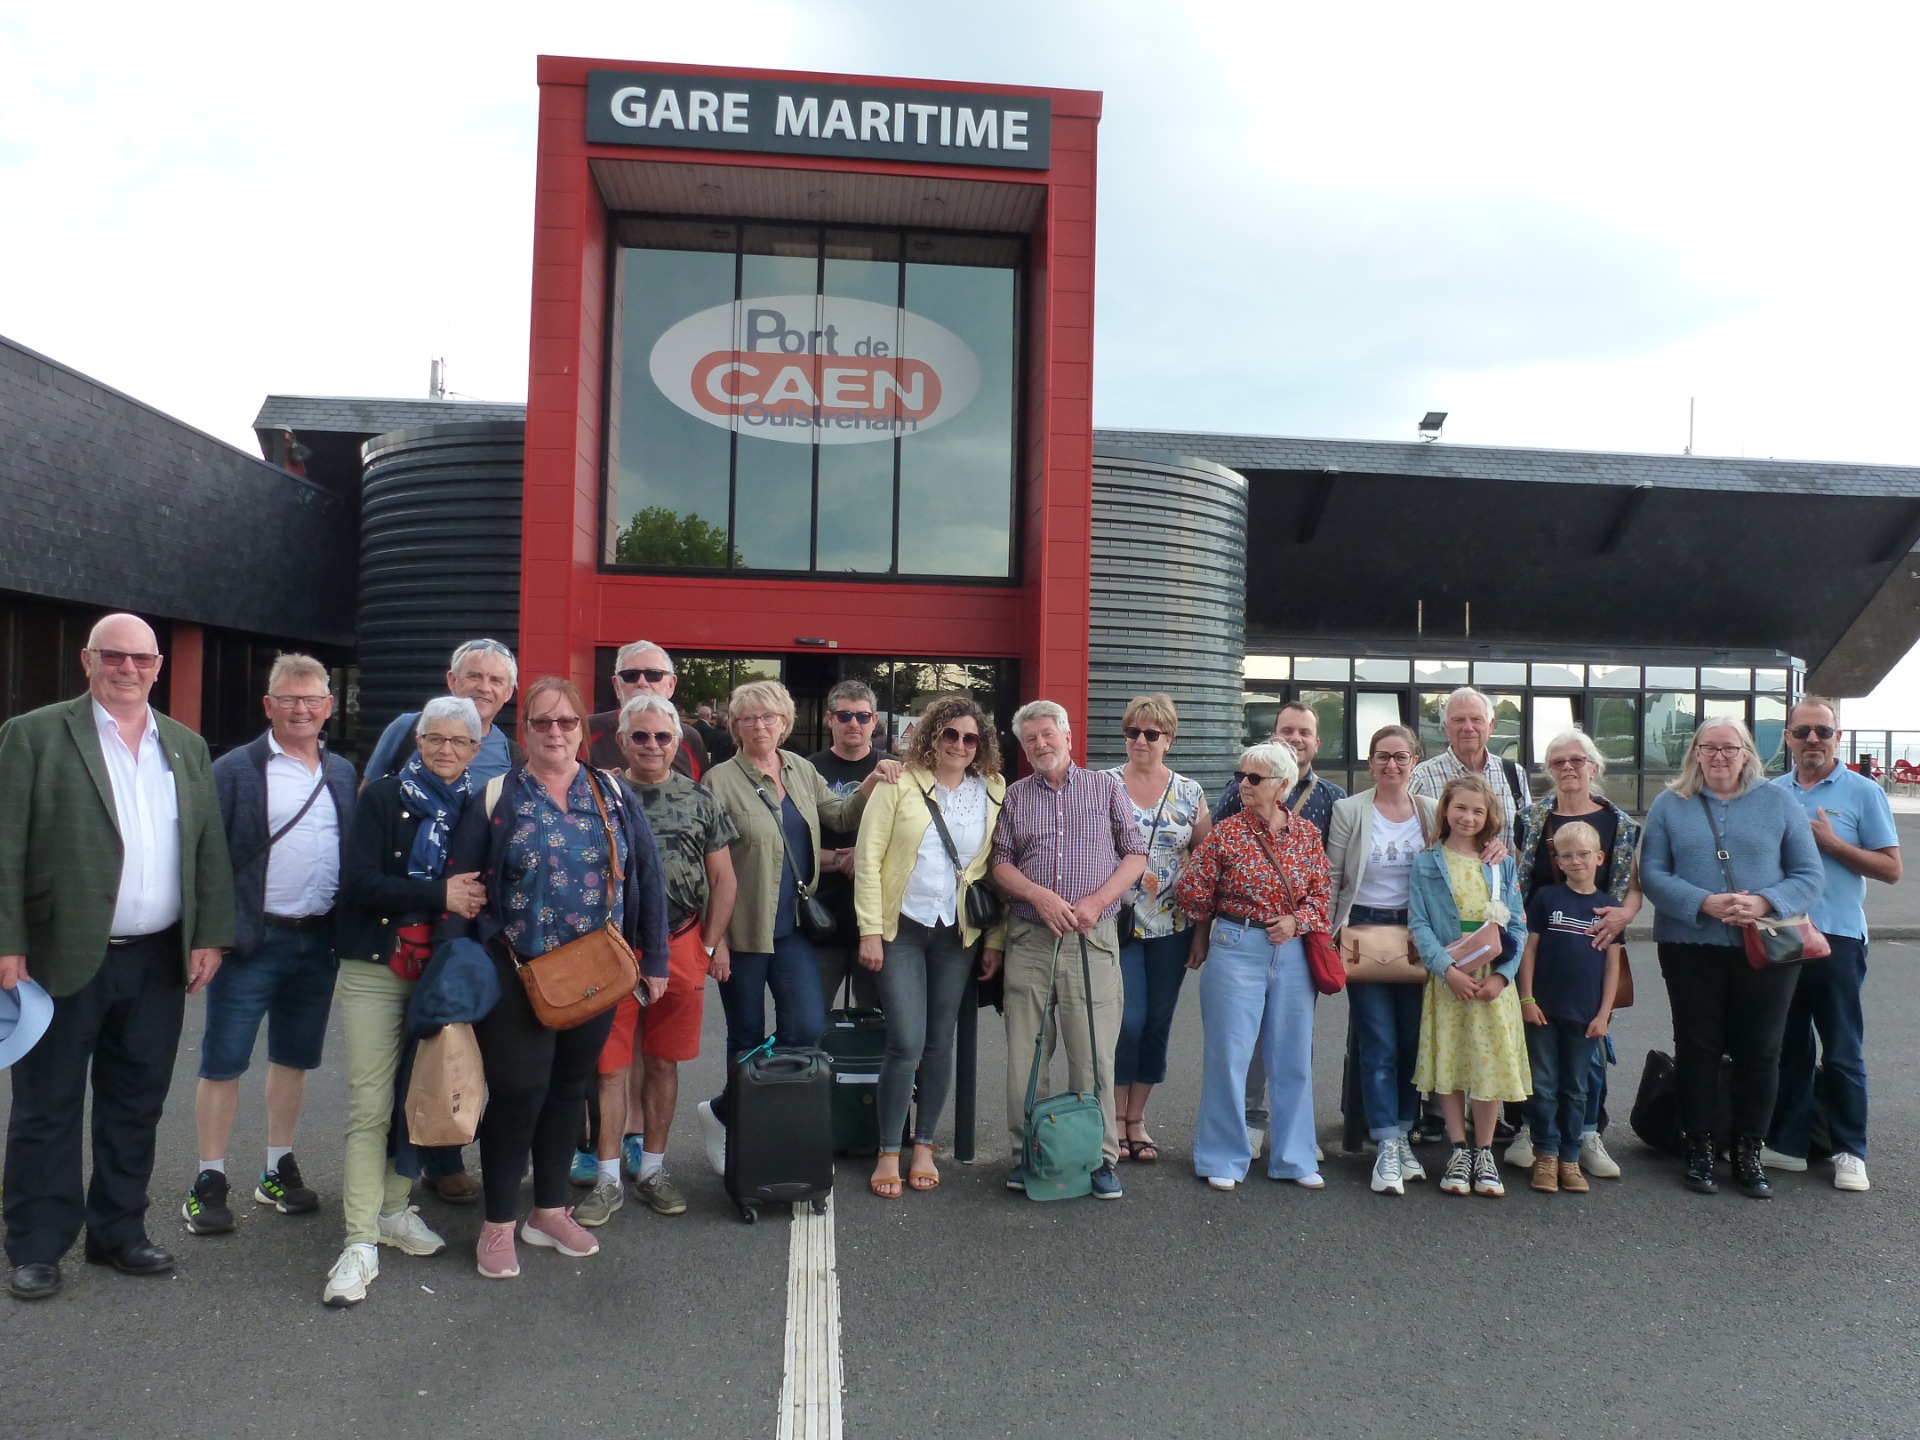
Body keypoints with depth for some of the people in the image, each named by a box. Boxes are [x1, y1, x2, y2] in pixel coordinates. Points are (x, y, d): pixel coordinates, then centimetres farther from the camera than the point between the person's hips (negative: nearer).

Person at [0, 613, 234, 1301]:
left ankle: (119, 1232, 27)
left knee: (136, 1104, 13)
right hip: (64, 958, -4)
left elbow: (210, 850, 9)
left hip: (158, 960, 4)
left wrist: (210, 936, 2)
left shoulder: (187, 747, 10)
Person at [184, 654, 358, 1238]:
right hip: (251, 941, -4)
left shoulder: (343, 774, 10)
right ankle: (209, 1181, 16)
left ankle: (279, 1170, 27)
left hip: (318, 941, 4)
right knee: (223, 1063, 3)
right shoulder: (235, 769, -4)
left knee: (294, 1059, 14)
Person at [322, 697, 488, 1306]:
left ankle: (393, 1209, 29)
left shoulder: (476, 808, 7)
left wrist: (470, 900, -7)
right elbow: (357, 881, -13)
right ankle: (361, 1243, 1)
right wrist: (439, 895, -19)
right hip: (375, 970, -3)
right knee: (370, 1106, -4)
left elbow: (482, 889, 14)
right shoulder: (383, 797, -2)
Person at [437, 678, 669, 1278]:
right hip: (517, 975, -3)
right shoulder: (496, 799, -2)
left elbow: (647, 878, 6)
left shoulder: (613, 796, 4)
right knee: (518, 1091, -2)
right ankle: (498, 1224, 17)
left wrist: (654, 959, 4)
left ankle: (550, 1211, 30)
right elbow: (457, 886, -3)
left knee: (568, 1088, 14)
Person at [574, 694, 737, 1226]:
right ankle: (608, 1180, 14)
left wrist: (713, 942, 1)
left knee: (662, 1063, 11)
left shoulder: (699, 800, 6)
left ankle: (652, 1169, 25)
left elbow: (723, 878, 9)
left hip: (681, 947, 1)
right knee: (612, 1066, 2)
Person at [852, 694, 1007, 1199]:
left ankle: (923, 1146, 26)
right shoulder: (899, 784, -4)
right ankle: (888, 1154, 11)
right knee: (907, 1043, -7)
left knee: (939, 1043, 9)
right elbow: (868, 858, -6)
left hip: (958, 932, 3)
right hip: (901, 928, -3)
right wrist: (870, 930, -10)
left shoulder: (993, 793, 5)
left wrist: (996, 939, 3)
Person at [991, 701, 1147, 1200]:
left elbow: (1135, 855, 6)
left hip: (1092, 937, -1)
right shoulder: (1014, 796, 12)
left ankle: (1100, 1157, 11)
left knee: (1094, 1055, 0)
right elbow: (1000, 862, 5)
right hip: (1028, 938, 2)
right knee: (1024, 1053, 5)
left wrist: (1095, 902, -9)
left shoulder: (1107, 788, 10)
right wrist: (1040, 896, -12)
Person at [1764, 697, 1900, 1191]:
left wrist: (1830, 842, -14)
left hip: (1837, 936, -4)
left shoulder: (1863, 793, -2)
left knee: (1843, 1053, 3)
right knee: (1787, 1047, 12)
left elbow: (1891, 869, -4)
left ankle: (1850, 1152, 14)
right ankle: (1786, 1143, 21)